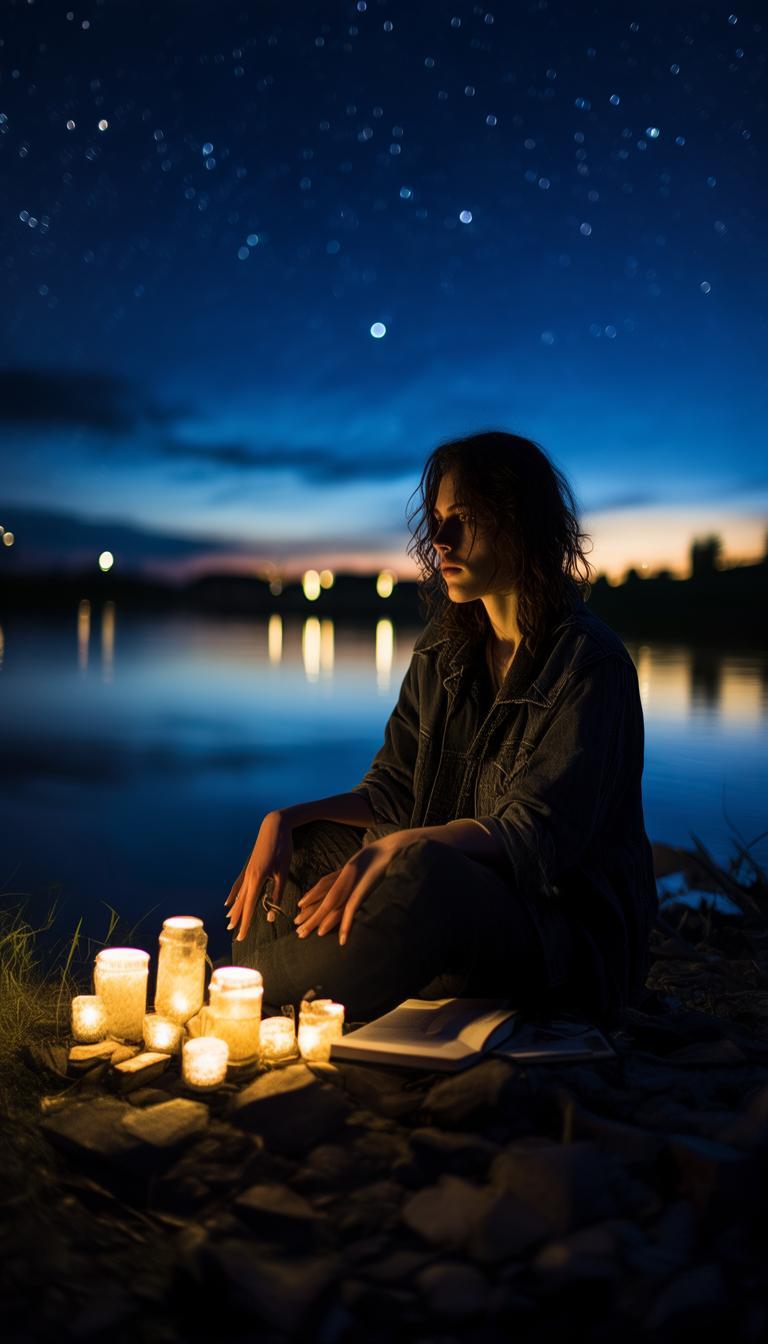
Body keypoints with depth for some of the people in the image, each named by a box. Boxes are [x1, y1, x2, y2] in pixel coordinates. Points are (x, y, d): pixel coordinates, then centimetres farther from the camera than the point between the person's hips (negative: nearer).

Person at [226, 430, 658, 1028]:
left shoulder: (590, 663, -14)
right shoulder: (445, 648, 9)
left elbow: (537, 833, -22)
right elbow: (392, 792, 8)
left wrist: (401, 845, -36)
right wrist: (286, 818, -9)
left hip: (568, 929, -7)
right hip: (461, 888, 7)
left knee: (420, 867, -35)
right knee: (300, 849, -6)